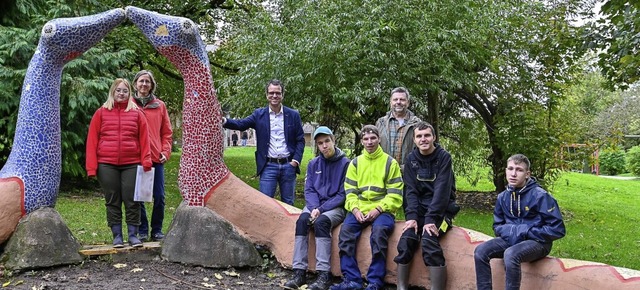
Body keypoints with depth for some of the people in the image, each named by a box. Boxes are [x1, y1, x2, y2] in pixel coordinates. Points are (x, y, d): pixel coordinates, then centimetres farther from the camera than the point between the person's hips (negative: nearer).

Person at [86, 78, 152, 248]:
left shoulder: (137, 113, 9)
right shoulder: (101, 113, 8)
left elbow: (144, 139, 5)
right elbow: (92, 140, 5)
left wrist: (146, 162, -5)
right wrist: (92, 166, -3)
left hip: (131, 164, 0)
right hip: (107, 165, 0)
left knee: (132, 201, 2)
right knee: (112, 202, 6)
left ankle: (133, 235, 11)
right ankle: (117, 236, 14)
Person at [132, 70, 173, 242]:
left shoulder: (160, 105, 10)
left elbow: (167, 132, 10)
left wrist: (165, 151, 0)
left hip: (156, 158, 1)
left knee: (159, 197, 2)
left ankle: (157, 230, 15)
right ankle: (142, 230, 15)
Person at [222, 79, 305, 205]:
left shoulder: (293, 115, 4)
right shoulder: (259, 114, 4)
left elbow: (300, 140, 5)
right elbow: (241, 124, -10)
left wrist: (296, 160, -6)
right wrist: (224, 121, -28)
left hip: (288, 165, 1)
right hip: (268, 166, -1)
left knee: (288, 203, 11)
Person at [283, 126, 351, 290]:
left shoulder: (345, 163, -6)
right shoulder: (313, 164, 9)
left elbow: (342, 195, -9)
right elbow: (309, 190, 6)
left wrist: (322, 209, -16)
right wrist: (314, 208, -14)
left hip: (335, 207, -4)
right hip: (315, 205, 4)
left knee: (321, 222, -33)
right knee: (302, 220, -27)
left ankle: (324, 275, -34)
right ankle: (299, 272, -29)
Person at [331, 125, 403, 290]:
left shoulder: (390, 162, 4)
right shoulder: (355, 163, 15)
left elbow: (395, 194, -2)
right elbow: (350, 191, 9)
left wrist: (378, 210, -15)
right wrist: (355, 209, -9)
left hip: (382, 210, -3)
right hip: (359, 210, 3)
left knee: (379, 231, -33)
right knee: (346, 231, -25)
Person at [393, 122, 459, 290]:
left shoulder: (444, 157, -7)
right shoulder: (411, 159, 5)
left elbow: (442, 190, -17)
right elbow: (410, 190, -2)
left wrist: (431, 219, -26)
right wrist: (411, 216, -18)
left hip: (440, 210, -3)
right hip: (419, 208, 3)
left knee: (428, 241, -29)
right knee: (406, 240, -22)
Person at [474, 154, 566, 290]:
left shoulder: (540, 196, -15)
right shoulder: (503, 197, 3)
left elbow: (558, 230, -15)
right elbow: (497, 225, 14)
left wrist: (524, 232, -17)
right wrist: (509, 232, -10)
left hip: (537, 241, -6)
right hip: (512, 240, 6)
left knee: (511, 254, -36)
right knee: (480, 251, -18)